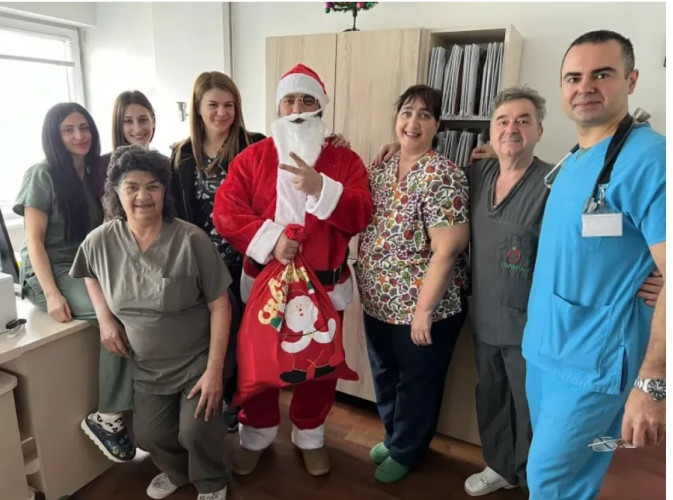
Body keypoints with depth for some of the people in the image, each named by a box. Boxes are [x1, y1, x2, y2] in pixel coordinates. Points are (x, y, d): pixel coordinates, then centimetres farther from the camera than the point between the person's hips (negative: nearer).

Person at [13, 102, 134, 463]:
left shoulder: (94, 175, 12)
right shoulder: (42, 176, -6)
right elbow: (34, 240, -10)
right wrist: (52, 294, -19)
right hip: (48, 273, -5)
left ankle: (109, 413, -15)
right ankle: (107, 415, -16)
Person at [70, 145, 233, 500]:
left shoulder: (191, 240, -21)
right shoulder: (100, 241, -9)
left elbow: (220, 305, -18)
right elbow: (89, 274, 15)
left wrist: (214, 370, -20)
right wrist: (105, 319, -1)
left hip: (197, 359, -4)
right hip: (146, 367, 4)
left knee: (196, 431, -13)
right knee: (149, 435, 8)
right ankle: (178, 472, 45)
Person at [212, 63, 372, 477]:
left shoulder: (344, 160, 0)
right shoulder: (253, 157, 1)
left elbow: (361, 216, -12)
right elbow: (226, 212, -8)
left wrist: (321, 188, -26)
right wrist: (270, 239, -20)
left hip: (324, 284, 0)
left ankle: (310, 436, 39)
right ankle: (257, 435, 38)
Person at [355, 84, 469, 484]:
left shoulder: (442, 176, -18)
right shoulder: (382, 169, 5)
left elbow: (446, 251, -22)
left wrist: (424, 310, -22)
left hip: (419, 307, -7)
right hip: (378, 302, 7)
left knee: (416, 383, 15)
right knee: (384, 377, 23)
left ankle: (405, 451, 39)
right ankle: (394, 437, 49)